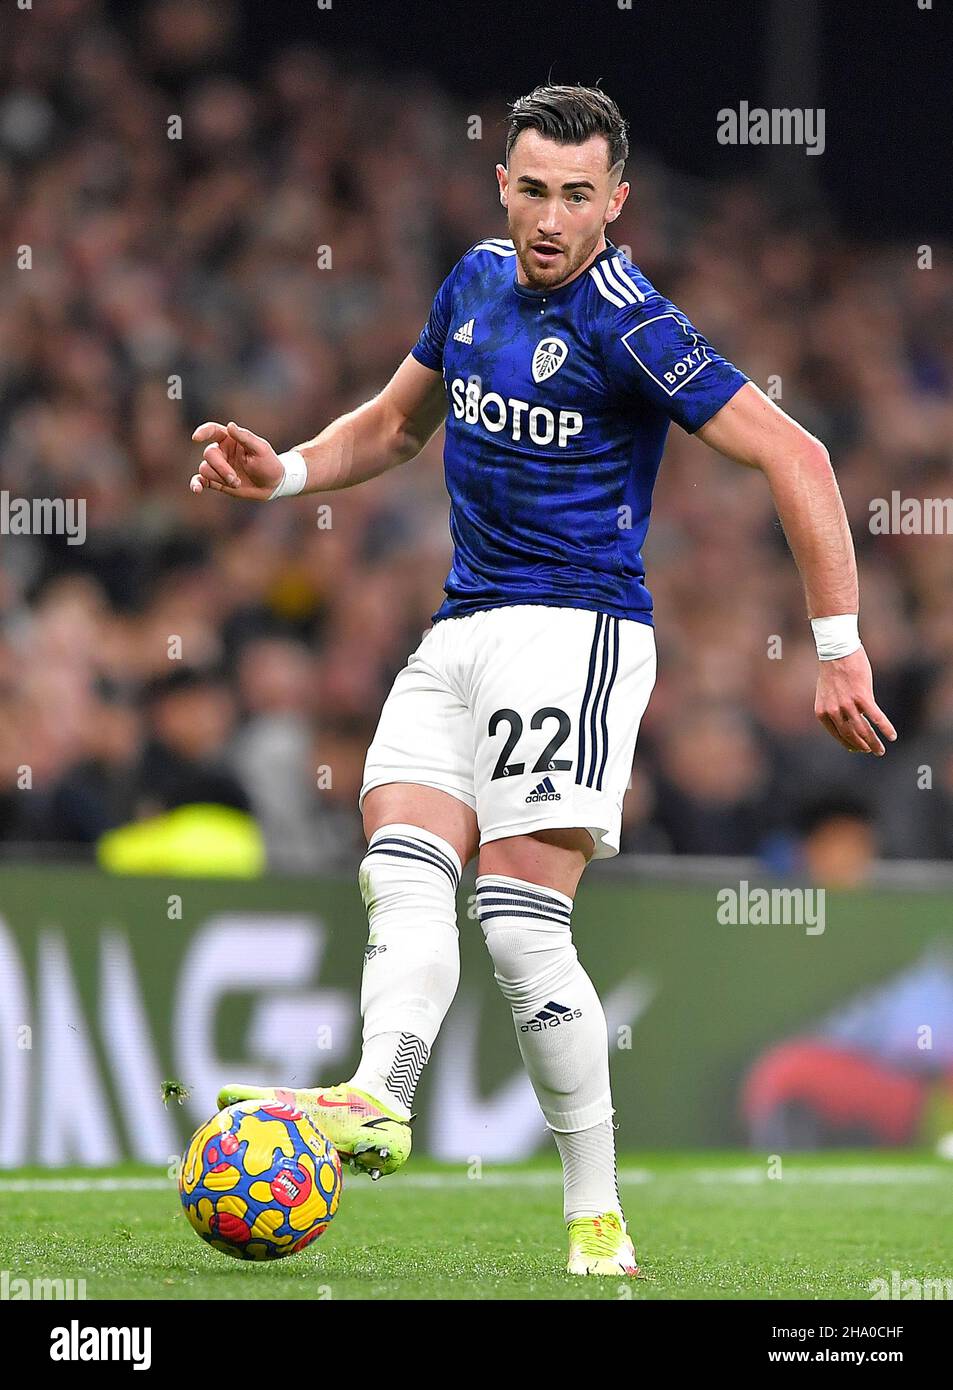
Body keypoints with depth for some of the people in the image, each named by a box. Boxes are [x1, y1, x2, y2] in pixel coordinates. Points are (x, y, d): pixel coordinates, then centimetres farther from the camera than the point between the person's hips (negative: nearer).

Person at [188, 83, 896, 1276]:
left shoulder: (626, 325, -12)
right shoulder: (478, 281, 12)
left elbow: (793, 457, -15)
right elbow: (395, 425, 28)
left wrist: (839, 647, -17)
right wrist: (282, 473, 10)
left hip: (573, 629, -7)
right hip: (459, 632, 7)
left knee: (521, 922, -15)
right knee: (403, 869, -16)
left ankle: (596, 1221, -12)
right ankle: (377, 1102, -35)